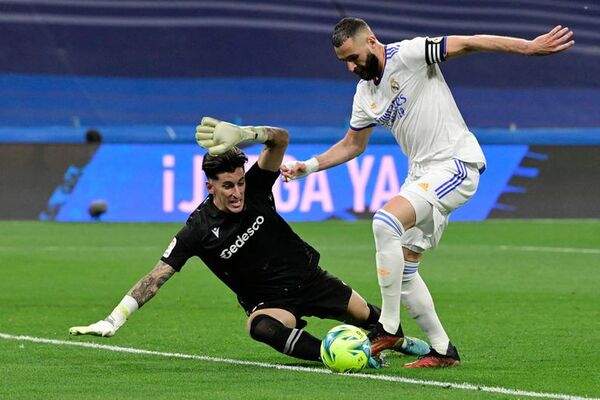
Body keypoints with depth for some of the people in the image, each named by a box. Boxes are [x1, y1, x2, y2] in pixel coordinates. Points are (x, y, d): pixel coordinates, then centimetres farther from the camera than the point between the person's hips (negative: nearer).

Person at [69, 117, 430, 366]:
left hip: (309, 279, 3)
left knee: (368, 316, 14)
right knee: (262, 328, -38)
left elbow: (280, 139, -29)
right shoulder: (199, 231, -21)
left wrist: (241, 134, -50)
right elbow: (158, 274, -24)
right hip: (270, 302, -3)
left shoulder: (255, 188, -16)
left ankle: (401, 341, 48)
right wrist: (116, 318, -35)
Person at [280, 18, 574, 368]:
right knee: (402, 269, 4)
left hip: (456, 164, -9)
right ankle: (443, 350, 12)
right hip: (423, 174, 9)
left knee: (386, 221, -26)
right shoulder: (365, 93, 12)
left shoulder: (408, 55, -11)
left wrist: (528, 46, -22)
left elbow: (469, 43, -14)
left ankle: (389, 327, -20)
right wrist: (309, 166, 15)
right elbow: (352, 144, 26)